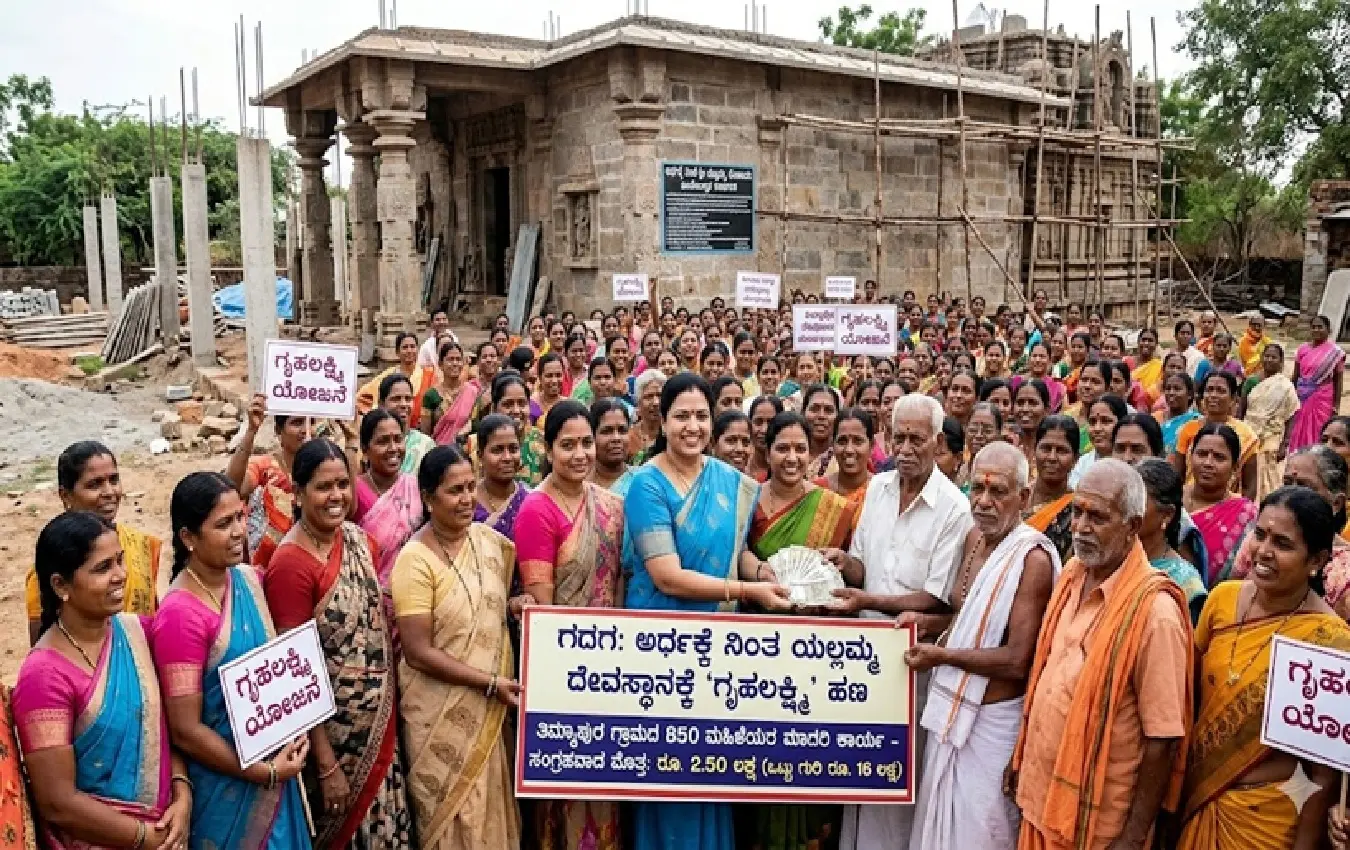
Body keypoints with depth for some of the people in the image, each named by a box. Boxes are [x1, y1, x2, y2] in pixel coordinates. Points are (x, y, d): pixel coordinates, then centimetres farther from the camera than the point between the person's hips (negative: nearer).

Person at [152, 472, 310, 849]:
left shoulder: (248, 579, -2)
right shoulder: (180, 615, -22)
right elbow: (185, 731, -20)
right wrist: (266, 773, -14)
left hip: (275, 767, 6)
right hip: (225, 786, -6)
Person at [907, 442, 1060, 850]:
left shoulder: (1033, 557, -21)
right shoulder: (974, 537, 4)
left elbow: (1017, 662, -23)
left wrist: (941, 656, -16)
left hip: (992, 720, -7)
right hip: (952, 707, 8)